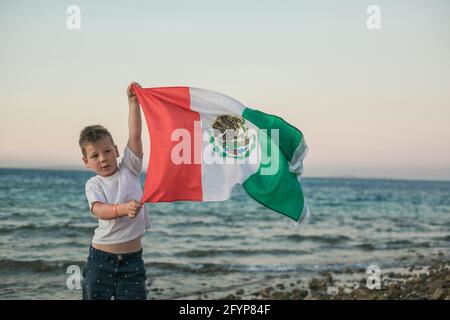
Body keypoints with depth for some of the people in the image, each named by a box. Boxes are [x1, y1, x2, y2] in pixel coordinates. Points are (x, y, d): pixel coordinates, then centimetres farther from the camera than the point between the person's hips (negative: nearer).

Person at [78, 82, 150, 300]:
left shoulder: (129, 169, 4)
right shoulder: (93, 185, -1)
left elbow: (135, 135, -7)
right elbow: (99, 210, -21)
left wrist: (133, 102, -13)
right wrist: (123, 209, -41)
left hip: (132, 257, 1)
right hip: (101, 256, -1)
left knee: (134, 297, 0)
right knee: (95, 296, 4)